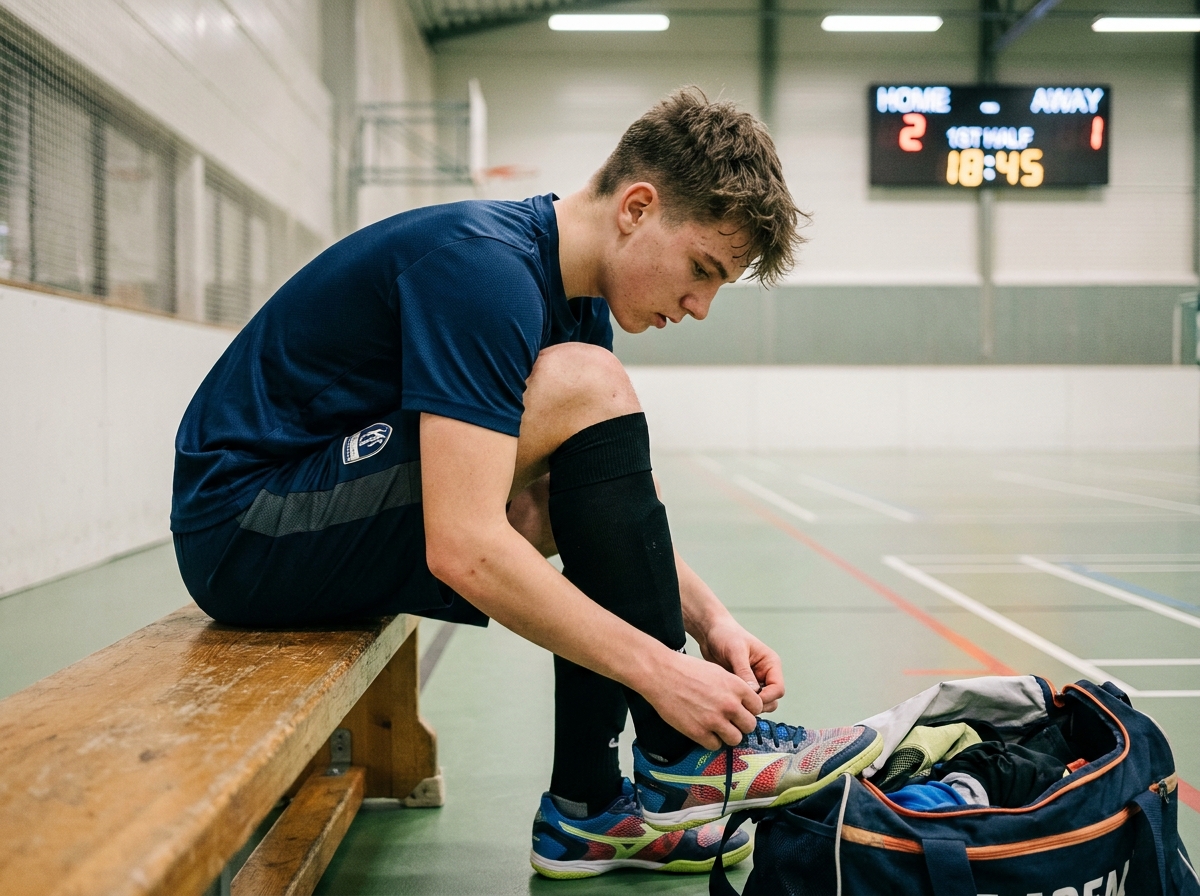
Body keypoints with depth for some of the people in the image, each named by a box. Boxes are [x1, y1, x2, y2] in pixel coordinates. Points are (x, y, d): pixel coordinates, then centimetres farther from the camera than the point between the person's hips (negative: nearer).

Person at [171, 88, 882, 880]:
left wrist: (708, 620, -3)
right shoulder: (485, 269, -24)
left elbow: (619, 508, 12)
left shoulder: (577, 298, 6)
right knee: (586, 393, -22)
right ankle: (680, 760, -12)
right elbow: (464, 551, -32)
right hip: (248, 525, -10)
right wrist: (661, 672, -26)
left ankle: (588, 811, 7)